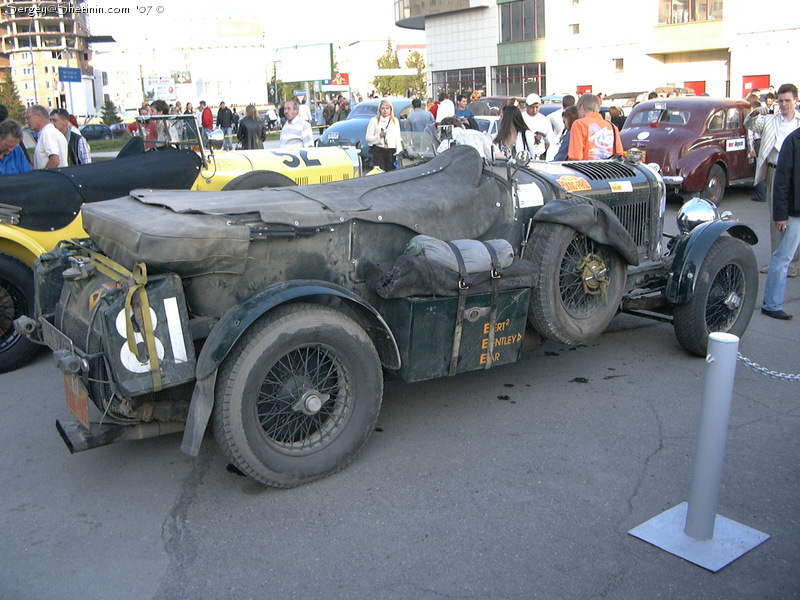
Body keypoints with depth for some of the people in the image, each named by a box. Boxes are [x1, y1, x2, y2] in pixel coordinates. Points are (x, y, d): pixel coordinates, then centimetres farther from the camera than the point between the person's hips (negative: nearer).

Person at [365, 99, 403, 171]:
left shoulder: (395, 121, 15)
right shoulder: (374, 120, 3)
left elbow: (398, 138, 14)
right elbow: (368, 138, -1)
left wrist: (399, 152, 4)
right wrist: (379, 136, -17)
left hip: (391, 151, 3)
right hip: (378, 151, -3)